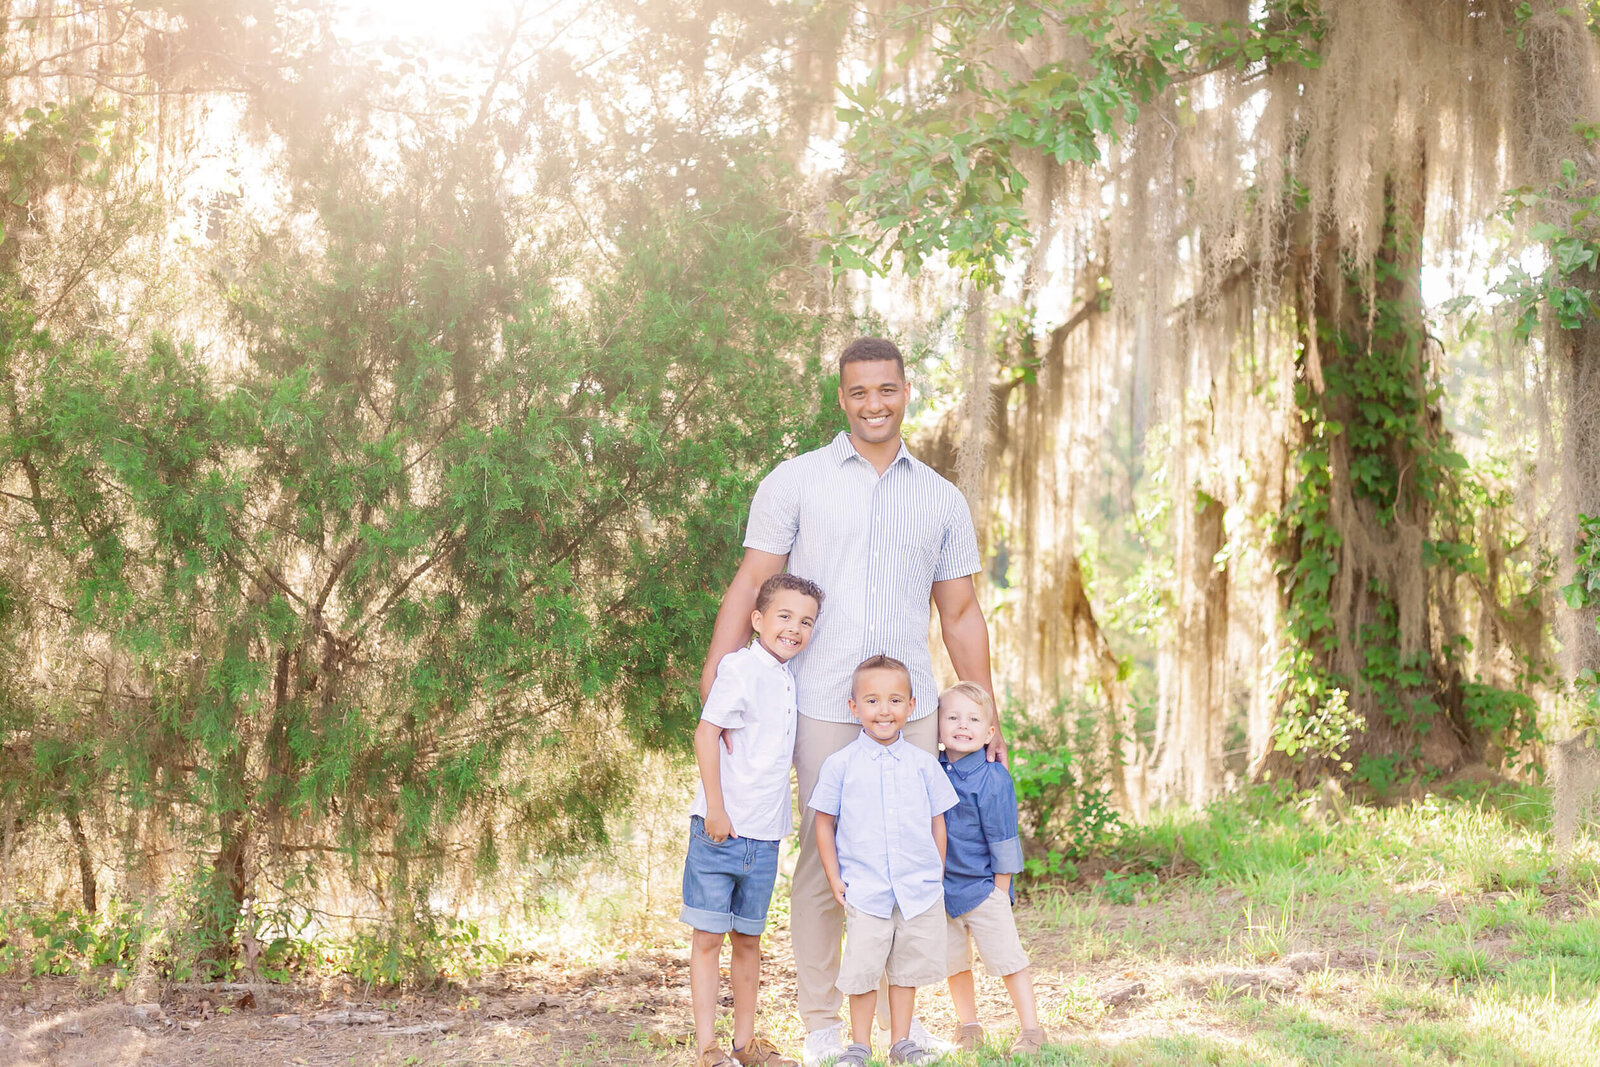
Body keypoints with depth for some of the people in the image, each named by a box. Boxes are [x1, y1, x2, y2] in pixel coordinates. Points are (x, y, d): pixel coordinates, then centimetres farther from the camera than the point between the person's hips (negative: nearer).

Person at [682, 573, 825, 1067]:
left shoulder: (789, 678, 10)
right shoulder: (742, 668, -12)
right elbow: (706, 731, -17)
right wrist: (715, 808, -18)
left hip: (764, 836, 7)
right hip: (720, 828, -7)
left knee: (748, 938, 14)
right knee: (708, 937, 0)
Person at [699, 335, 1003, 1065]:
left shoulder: (942, 500, 13)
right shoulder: (794, 482, 3)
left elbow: (961, 615, 15)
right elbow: (751, 587, 0)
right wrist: (714, 690, -10)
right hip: (824, 709, -3)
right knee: (823, 861, 1)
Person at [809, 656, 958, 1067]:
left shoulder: (923, 764, 3)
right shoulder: (840, 764, -2)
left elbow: (938, 821, 11)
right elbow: (824, 823, 4)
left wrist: (936, 875, 8)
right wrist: (834, 878, -1)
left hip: (920, 890, 2)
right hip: (865, 891, -2)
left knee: (909, 967, 11)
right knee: (862, 970, 0)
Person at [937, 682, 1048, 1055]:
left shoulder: (992, 779, -14)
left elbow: (1002, 839, -10)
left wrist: (1000, 891, -8)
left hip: (982, 888, -5)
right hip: (941, 888, 5)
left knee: (1007, 959, -2)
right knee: (953, 963, 14)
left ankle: (1030, 1028, 9)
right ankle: (967, 1026, 30)